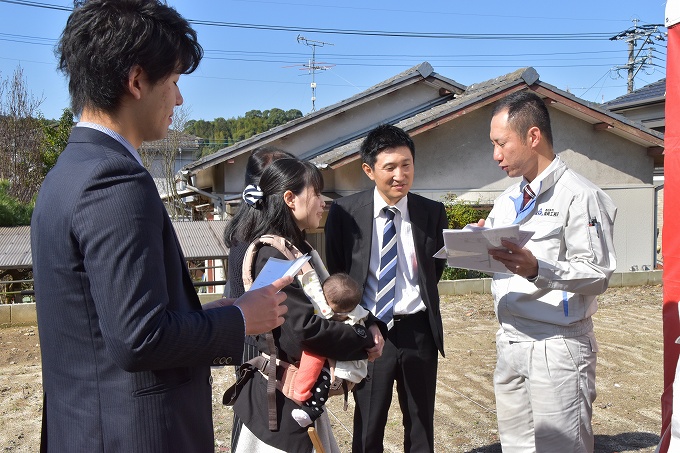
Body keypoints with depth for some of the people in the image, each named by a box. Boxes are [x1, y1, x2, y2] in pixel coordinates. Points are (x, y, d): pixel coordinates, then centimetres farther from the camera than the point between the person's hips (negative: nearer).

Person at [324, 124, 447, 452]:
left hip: (418, 331, 2)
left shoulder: (432, 212, -4)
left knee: (421, 426, 19)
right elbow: (335, 274, 1)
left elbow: (436, 269, 10)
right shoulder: (345, 212, -8)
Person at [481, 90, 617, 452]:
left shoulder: (580, 196, -9)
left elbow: (598, 275, -15)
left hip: (557, 347, -7)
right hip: (509, 342, 7)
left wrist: (536, 269, -28)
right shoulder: (506, 202, 14)